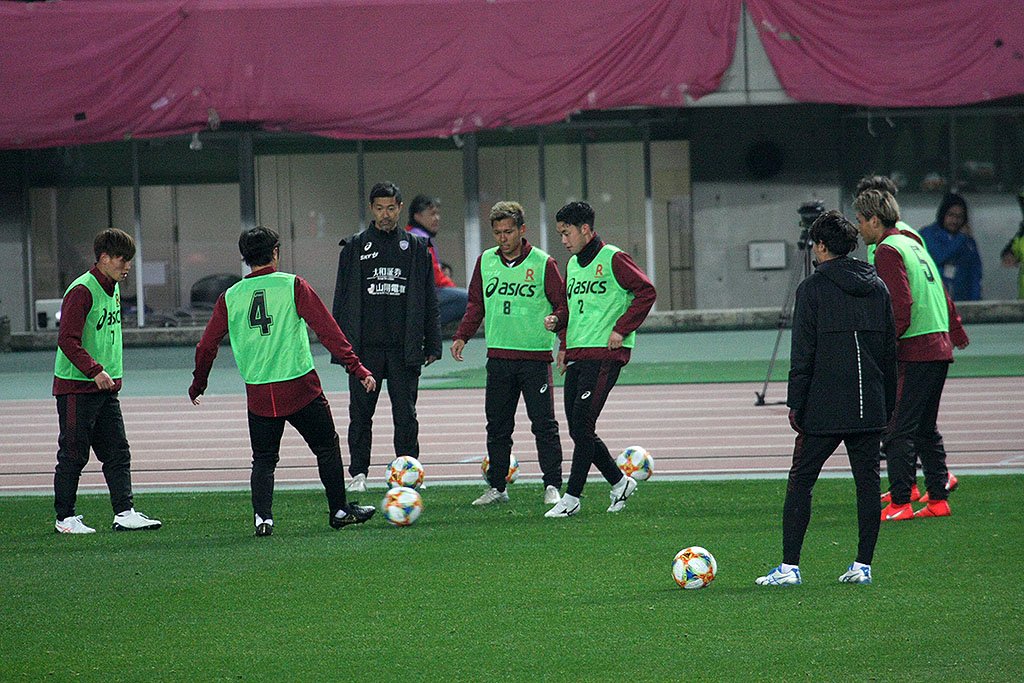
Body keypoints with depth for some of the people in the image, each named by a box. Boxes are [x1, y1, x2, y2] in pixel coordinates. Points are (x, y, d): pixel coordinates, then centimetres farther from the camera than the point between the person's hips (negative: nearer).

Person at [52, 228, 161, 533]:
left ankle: (124, 513, 0)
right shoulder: (82, 291, -15)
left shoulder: (112, 289, 13)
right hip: (76, 387, -8)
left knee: (117, 452, 2)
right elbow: (67, 340, -21)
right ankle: (65, 518, 8)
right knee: (73, 456, 0)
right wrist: (95, 370, -26)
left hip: (105, 387, 8)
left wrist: (112, 374, 17)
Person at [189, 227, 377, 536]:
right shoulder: (292, 286, -4)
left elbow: (206, 347, 9)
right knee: (327, 447, 15)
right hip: (300, 388, -2)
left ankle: (262, 516, -4)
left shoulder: (230, 298, 4)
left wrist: (198, 385, 25)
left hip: (258, 393, 2)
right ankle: (339, 510, 21)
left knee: (264, 460, 12)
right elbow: (327, 330, -7)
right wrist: (356, 368, -5)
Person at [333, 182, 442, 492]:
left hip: (404, 347, 0)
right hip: (365, 347, 0)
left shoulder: (416, 248, 8)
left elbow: (429, 300, 10)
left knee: (405, 414, 2)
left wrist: (432, 344, 4)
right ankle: (358, 473, 10)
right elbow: (342, 300, 6)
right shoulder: (354, 247, 6)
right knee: (360, 413, 3)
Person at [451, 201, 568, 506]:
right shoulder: (485, 261, 9)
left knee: (544, 423, -4)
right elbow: (476, 304, 17)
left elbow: (562, 304, 0)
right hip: (499, 355, 4)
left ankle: (552, 486, 0)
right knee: (497, 425, 7)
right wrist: (462, 336, 7)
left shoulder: (543, 263, -2)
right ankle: (497, 487, 14)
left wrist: (556, 320, -21)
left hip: (536, 356, -4)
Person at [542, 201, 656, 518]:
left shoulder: (613, 259, -6)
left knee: (582, 424, -11)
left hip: (605, 353, -8)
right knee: (578, 429, 6)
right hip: (576, 354, 8)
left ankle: (572, 497, -7)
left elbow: (646, 292, -11)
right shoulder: (573, 264, 18)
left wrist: (622, 329, -14)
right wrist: (557, 321, 8)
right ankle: (619, 483, 22)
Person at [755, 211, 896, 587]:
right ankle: (863, 565, 6)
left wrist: (796, 403, -3)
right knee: (867, 482, 8)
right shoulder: (878, 287, 11)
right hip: (870, 408, 5)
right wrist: (888, 404, 20)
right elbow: (890, 351, 15)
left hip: (824, 410, -5)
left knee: (800, 482, 0)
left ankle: (789, 567, -4)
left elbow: (803, 353, -8)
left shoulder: (813, 288, -6)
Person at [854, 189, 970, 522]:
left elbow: (901, 307, -19)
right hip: (940, 348, 9)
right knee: (925, 428, 14)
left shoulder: (888, 251, -9)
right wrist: (957, 333, 35)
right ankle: (938, 498, 14)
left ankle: (900, 503, -10)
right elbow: (941, 293, 26)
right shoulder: (913, 244, 18)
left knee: (896, 430, -7)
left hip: (914, 351, -9)